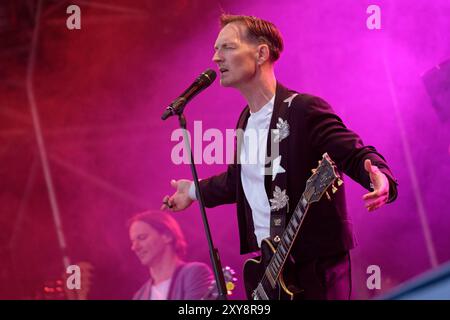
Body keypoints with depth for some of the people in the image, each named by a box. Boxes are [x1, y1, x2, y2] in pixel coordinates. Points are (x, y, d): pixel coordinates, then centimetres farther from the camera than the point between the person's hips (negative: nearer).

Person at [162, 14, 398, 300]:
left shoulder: (305, 110, -15)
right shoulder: (247, 120, 11)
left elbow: (358, 156, -19)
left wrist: (381, 181, -39)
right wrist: (196, 191, 37)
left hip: (316, 267, -8)